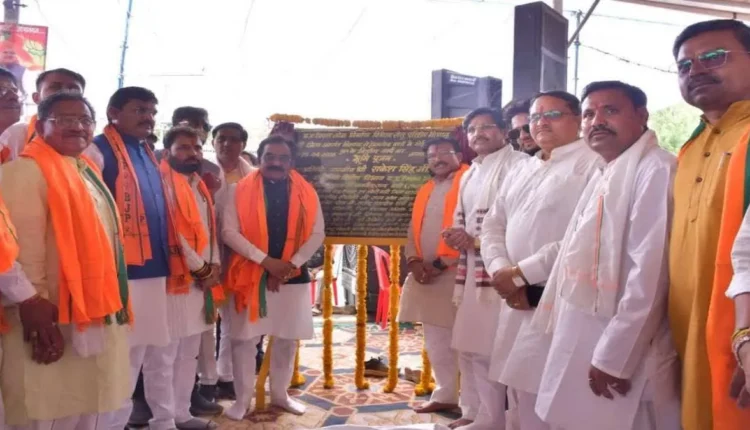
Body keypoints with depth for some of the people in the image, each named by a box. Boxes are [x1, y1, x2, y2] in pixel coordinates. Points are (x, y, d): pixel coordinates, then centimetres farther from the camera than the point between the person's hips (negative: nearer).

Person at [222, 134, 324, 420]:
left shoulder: (306, 192, 4)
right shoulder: (240, 190, -2)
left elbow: (317, 233, 2)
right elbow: (229, 231, -10)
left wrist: (292, 263, -11)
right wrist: (266, 260, -17)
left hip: (293, 276, 2)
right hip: (250, 275, -2)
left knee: (287, 339, 12)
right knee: (244, 339, 1)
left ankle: (280, 394, 30)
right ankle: (243, 399, 19)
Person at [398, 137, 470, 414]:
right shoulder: (425, 191, 19)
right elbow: (414, 230, 17)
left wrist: (441, 264, -15)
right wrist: (414, 261, -2)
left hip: (454, 274, -8)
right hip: (424, 275, 8)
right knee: (435, 342, 14)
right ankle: (445, 395, 26)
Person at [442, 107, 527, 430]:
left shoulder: (516, 165, -9)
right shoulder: (470, 175, 20)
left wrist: (476, 241, -15)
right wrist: (457, 236, 2)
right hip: (471, 269, 9)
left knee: (489, 348, -8)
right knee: (468, 346, 14)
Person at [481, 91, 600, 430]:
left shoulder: (592, 165, -9)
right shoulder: (521, 169, 17)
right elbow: (493, 224, 14)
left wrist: (521, 273, -16)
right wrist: (501, 272, -5)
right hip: (515, 301, 8)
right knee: (519, 396, 16)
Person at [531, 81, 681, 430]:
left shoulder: (656, 170, -13)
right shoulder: (603, 177, 14)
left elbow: (649, 273, -21)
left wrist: (614, 357, -20)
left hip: (620, 353, -8)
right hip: (581, 346, 8)